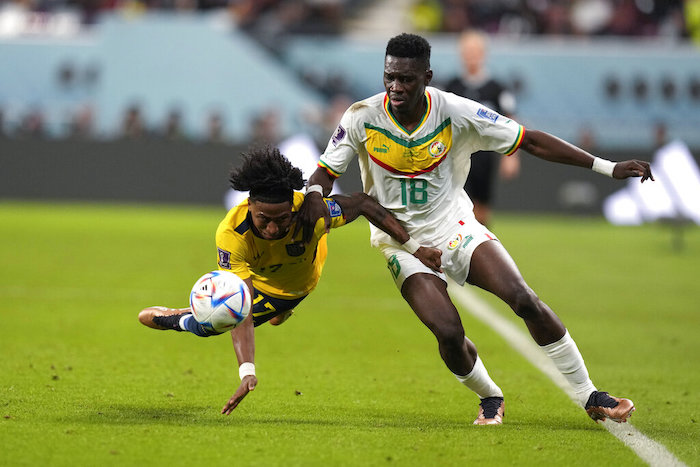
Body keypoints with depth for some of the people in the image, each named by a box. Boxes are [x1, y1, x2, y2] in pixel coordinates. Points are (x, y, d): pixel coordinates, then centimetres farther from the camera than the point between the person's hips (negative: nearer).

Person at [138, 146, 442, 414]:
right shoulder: (232, 235, -47)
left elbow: (363, 204, -27)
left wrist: (414, 248, -25)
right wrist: (247, 373, -62)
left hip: (299, 281, 0)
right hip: (256, 277, 0)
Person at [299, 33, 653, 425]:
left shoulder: (456, 113, -14)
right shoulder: (362, 119, -14)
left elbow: (530, 141, -8)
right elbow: (327, 170, -2)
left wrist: (608, 168, -11)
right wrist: (315, 195, -29)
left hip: (455, 227, 1)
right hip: (401, 242, -1)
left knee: (524, 299, -18)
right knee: (448, 334, -22)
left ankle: (589, 396, -6)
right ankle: (490, 398, 10)